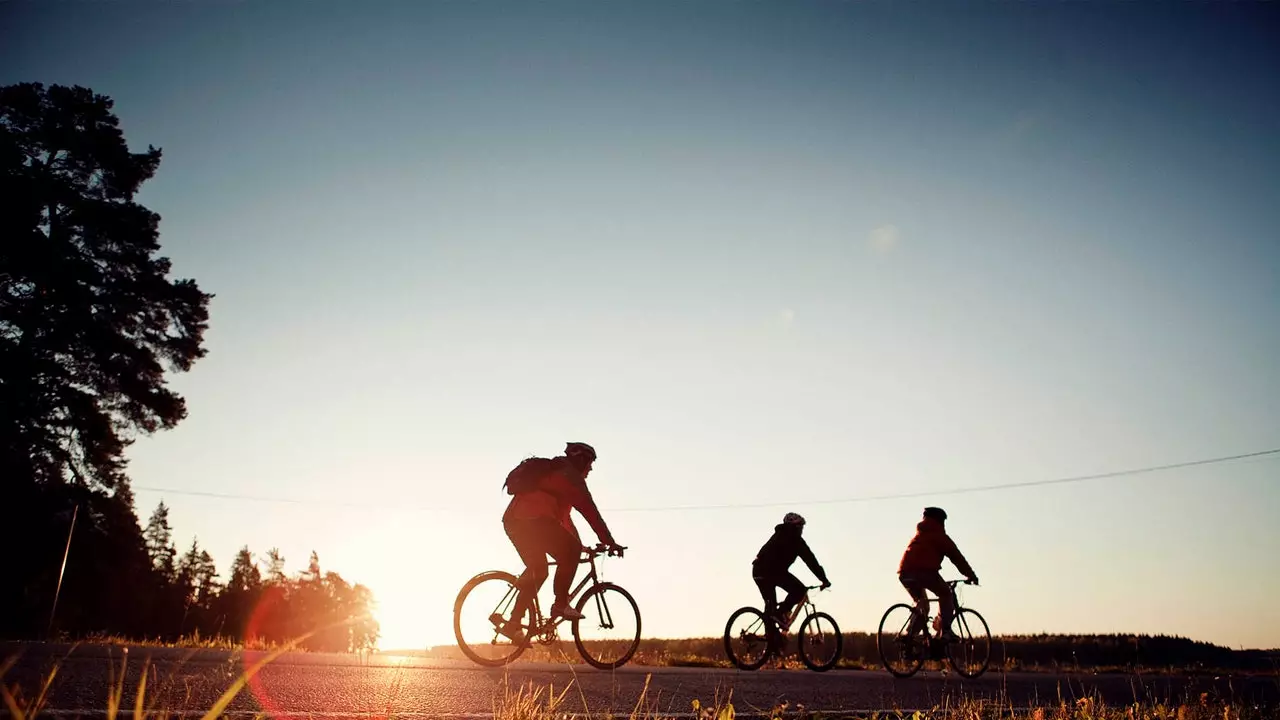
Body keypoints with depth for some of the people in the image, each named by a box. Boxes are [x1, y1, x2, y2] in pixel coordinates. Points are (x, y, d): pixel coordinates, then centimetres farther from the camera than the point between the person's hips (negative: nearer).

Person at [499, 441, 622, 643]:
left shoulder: (552, 473, 33)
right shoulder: (571, 476, 3)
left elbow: (562, 515, 38)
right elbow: (590, 511, -5)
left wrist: (577, 543, 39)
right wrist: (610, 542, -3)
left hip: (513, 520, 10)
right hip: (533, 520, -10)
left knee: (537, 569, 18)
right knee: (570, 552, -3)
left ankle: (512, 624, 15)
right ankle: (560, 605, -6)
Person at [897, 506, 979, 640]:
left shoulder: (918, 534, 34)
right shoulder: (939, 536, 14)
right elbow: (956, 557, 12)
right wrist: (971, 575, 21)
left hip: (904, 574, 6)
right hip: (924, 571, -6)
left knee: (922, 606, 24)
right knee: (946, 594, 16)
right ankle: (944, 631, 1)